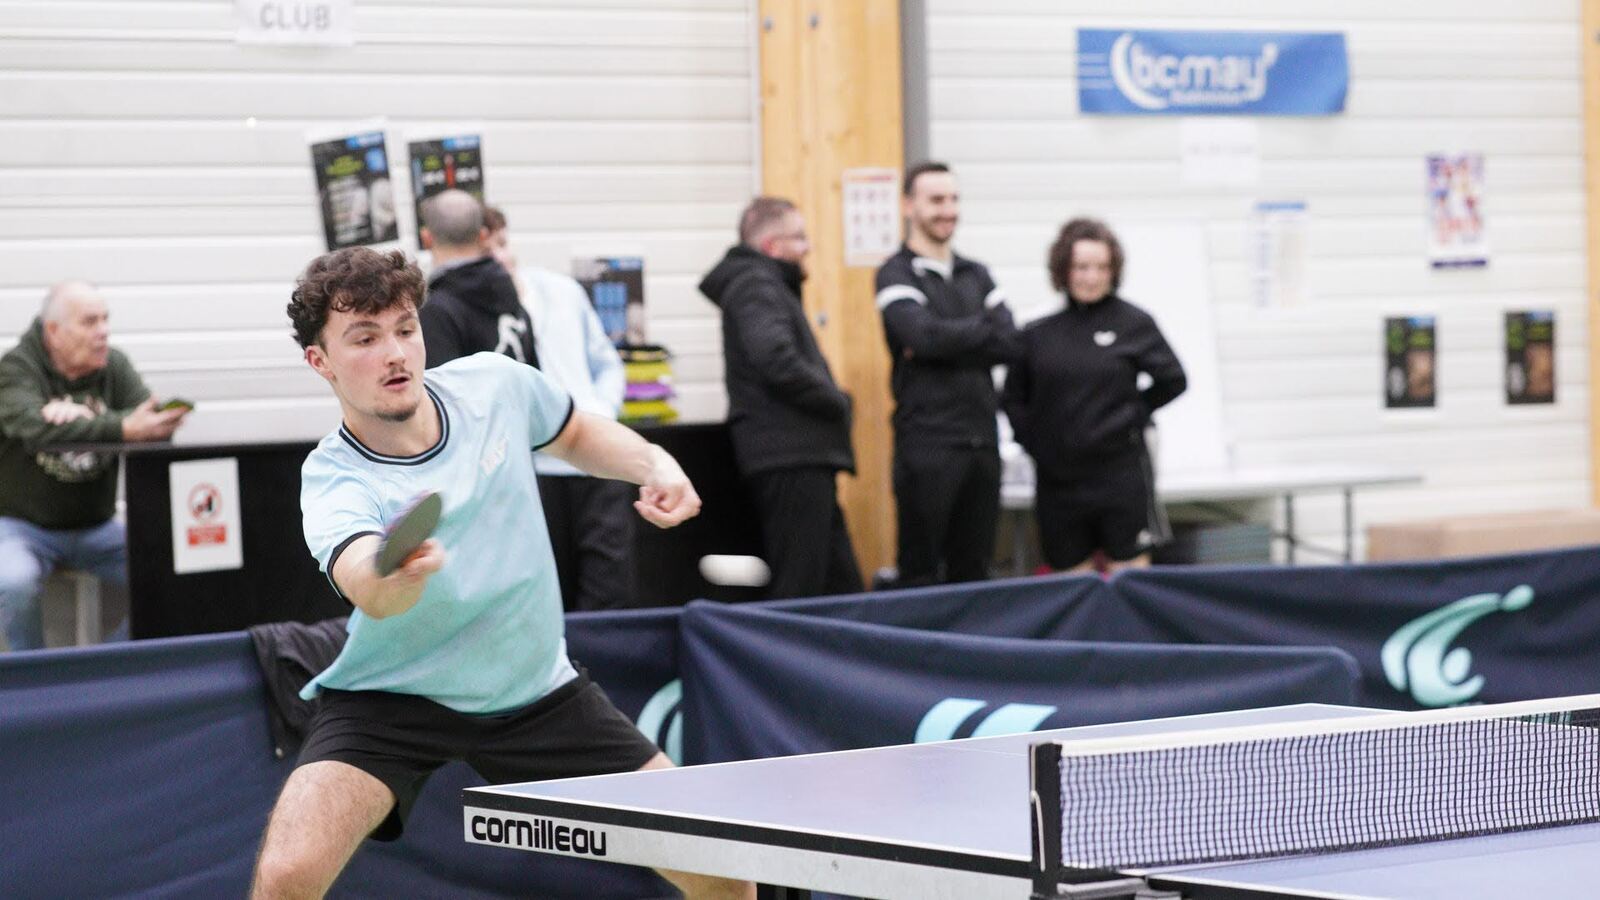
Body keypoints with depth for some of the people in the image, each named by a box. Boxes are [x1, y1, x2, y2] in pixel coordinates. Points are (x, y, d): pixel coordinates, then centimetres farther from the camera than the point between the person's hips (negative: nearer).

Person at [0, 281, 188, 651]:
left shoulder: (113, 365, 3)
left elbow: (157, 423, -13)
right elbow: (37, 430, -31)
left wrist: (83, 416, -28)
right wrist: (122, 429, -42)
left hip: (96, 527, 4)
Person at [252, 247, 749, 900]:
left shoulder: (493, 384, -11)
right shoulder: (334, 484, -25)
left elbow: (578, 433, 14)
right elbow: (367, 589, -48)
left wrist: (654, 464, -6)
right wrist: (394, 578, -72)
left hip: (536, 692, 4)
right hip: (388, 699, -4)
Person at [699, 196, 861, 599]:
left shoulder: (769, 285, 23)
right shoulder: (756, 286, -10)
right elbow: (776, 359, -25)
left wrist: (833, 401, 7)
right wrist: (836, 401, -13)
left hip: (800, 460, 11)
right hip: (790, 458, -11)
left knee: (842, 587, 12)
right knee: (798, 593, -12)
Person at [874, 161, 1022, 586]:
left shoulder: (976, 275, 16)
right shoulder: (897, 275, -2)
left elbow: (1010, 344, 2)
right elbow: (924, 336, -18)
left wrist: (948, 341, -10)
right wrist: (983, 327, -3)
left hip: (981, 438, 6)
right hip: (927, 440, -6)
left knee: (973, 569, 8)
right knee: (921, 572, -3)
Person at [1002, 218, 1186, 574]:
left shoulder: (1133, 323, -3)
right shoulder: (1039, 334, 5)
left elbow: (1172, 380, 2)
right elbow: (1015, 398, 12)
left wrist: (1132, 415, -2)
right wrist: (1032, 441, 1)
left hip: (1119, 473, -3)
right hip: (1058, 478, 3)